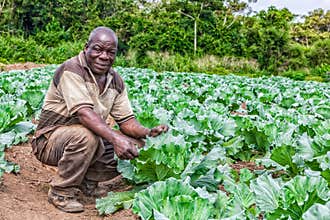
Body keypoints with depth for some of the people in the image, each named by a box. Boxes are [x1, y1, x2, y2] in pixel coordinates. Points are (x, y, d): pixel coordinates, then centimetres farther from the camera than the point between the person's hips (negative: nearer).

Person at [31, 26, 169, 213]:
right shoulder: (72, 70, -20)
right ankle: (61, 191, -14)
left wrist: (148, 133, -23)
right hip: (51, 140, -7)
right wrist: (115, 138, -47)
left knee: (136, 147, -8)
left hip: (92, 140, 7)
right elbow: (83, 112, -34)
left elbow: (127, 120, -1)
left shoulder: (116, 80, 2)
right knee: (85, 135, -37)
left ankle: (86, 180, 10)